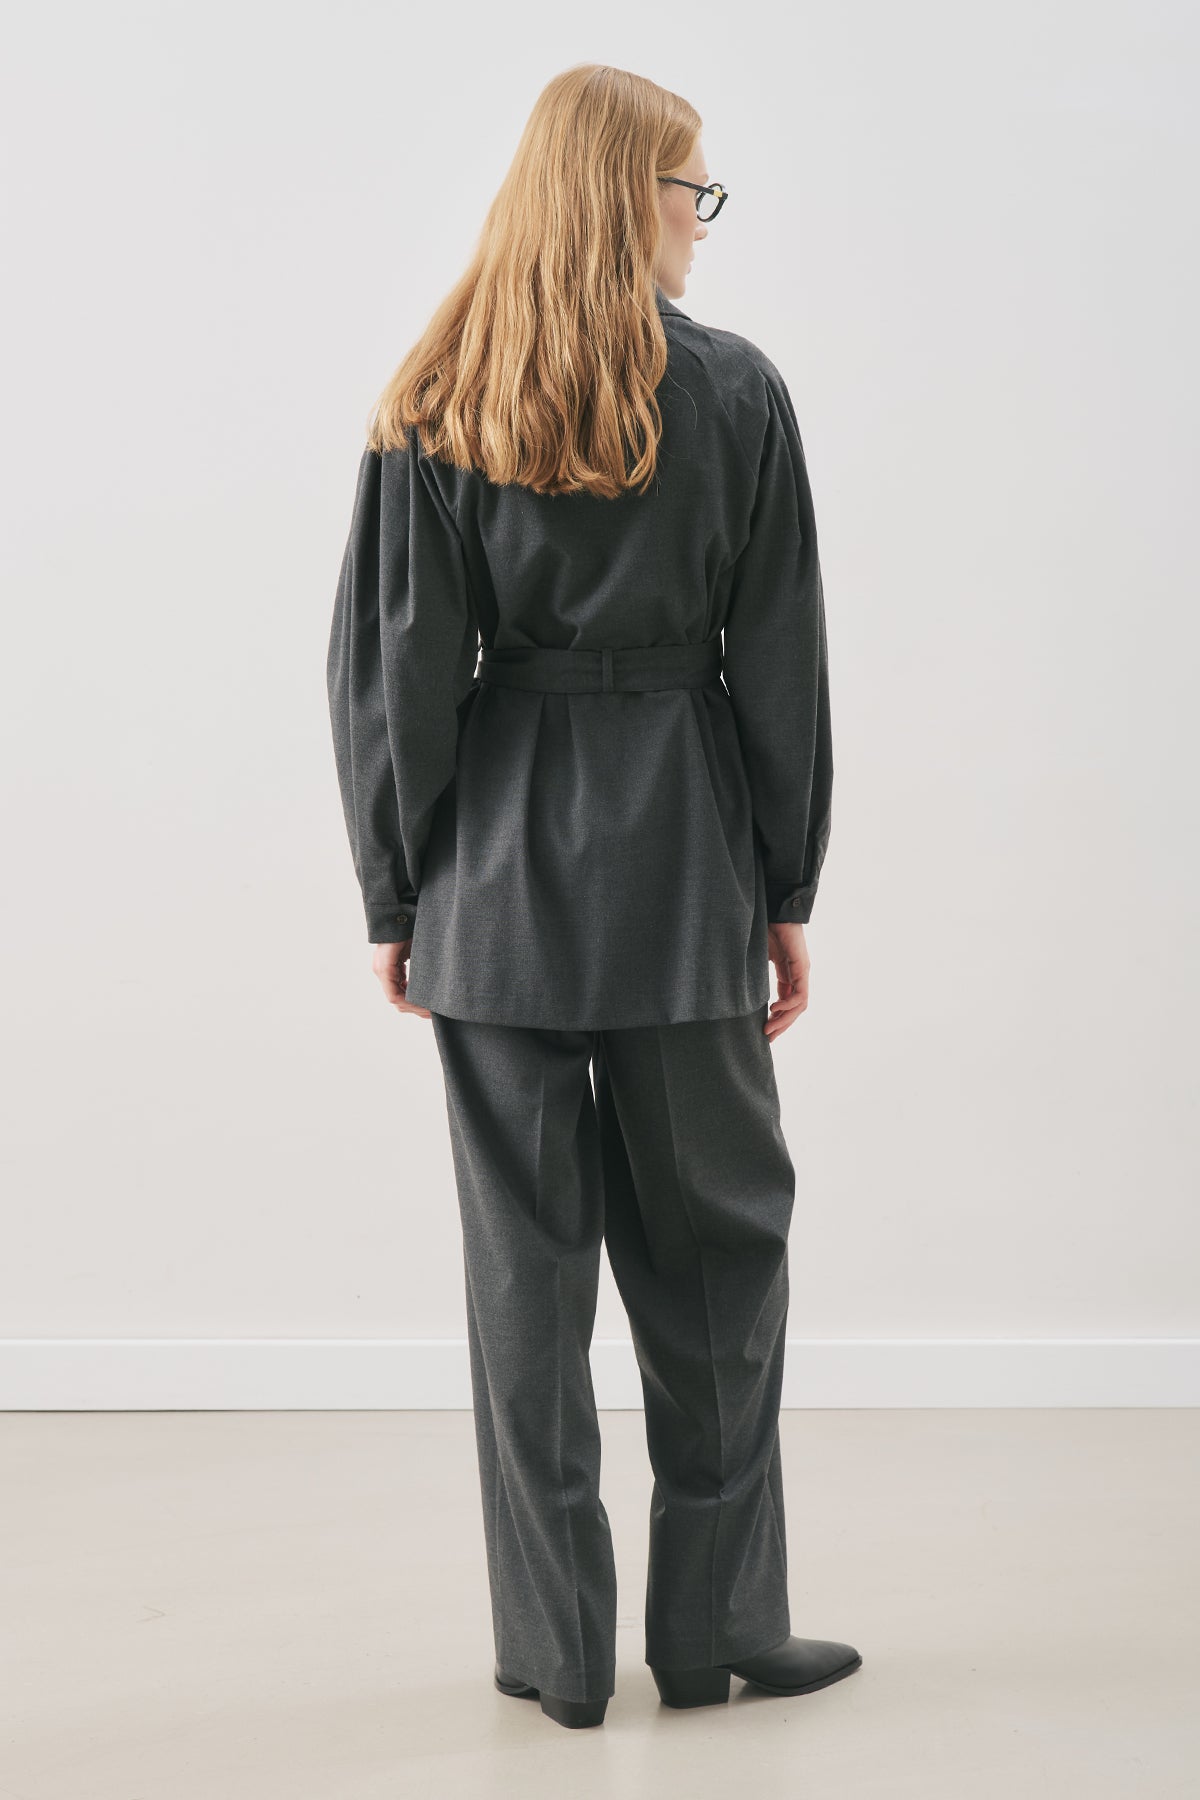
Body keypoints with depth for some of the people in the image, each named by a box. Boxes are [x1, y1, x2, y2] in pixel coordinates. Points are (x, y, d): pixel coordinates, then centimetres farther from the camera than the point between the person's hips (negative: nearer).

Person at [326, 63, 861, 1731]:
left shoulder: (434, 407, 2)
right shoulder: (733, 391, -3)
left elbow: (392, 666, 1)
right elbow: (779, 662, -2)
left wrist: (396, 894, 8)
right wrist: (787, 890, 6)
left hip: (494, 867, 2)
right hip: (681, 864, -2)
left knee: (525, 1256, 8)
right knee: (716, 1242, 10)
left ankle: (557, 1646, 16)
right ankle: (716, 1624, 18)